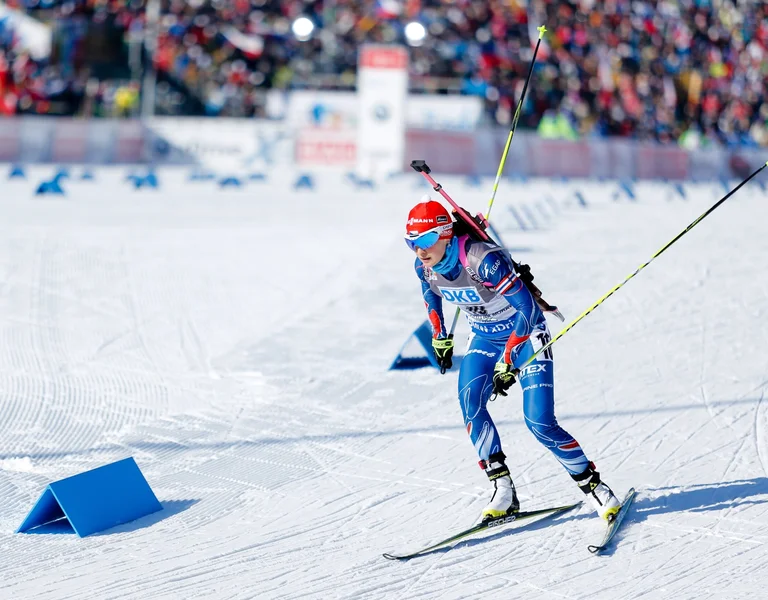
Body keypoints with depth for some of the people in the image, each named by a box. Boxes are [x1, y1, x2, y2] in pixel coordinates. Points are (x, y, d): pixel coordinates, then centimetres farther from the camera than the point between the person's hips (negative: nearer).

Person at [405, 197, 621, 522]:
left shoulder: (482, 260, -33)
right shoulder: (424, 266, -12)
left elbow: (526, 308, -31)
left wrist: (507, 362, -29)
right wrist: (440, 337, 17)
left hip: (524, 335, -6)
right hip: (484, 339, 6)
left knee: (540, 423, -14)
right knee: (470, 404, -21)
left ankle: (593, 484, 5)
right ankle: (503, 490, -15)